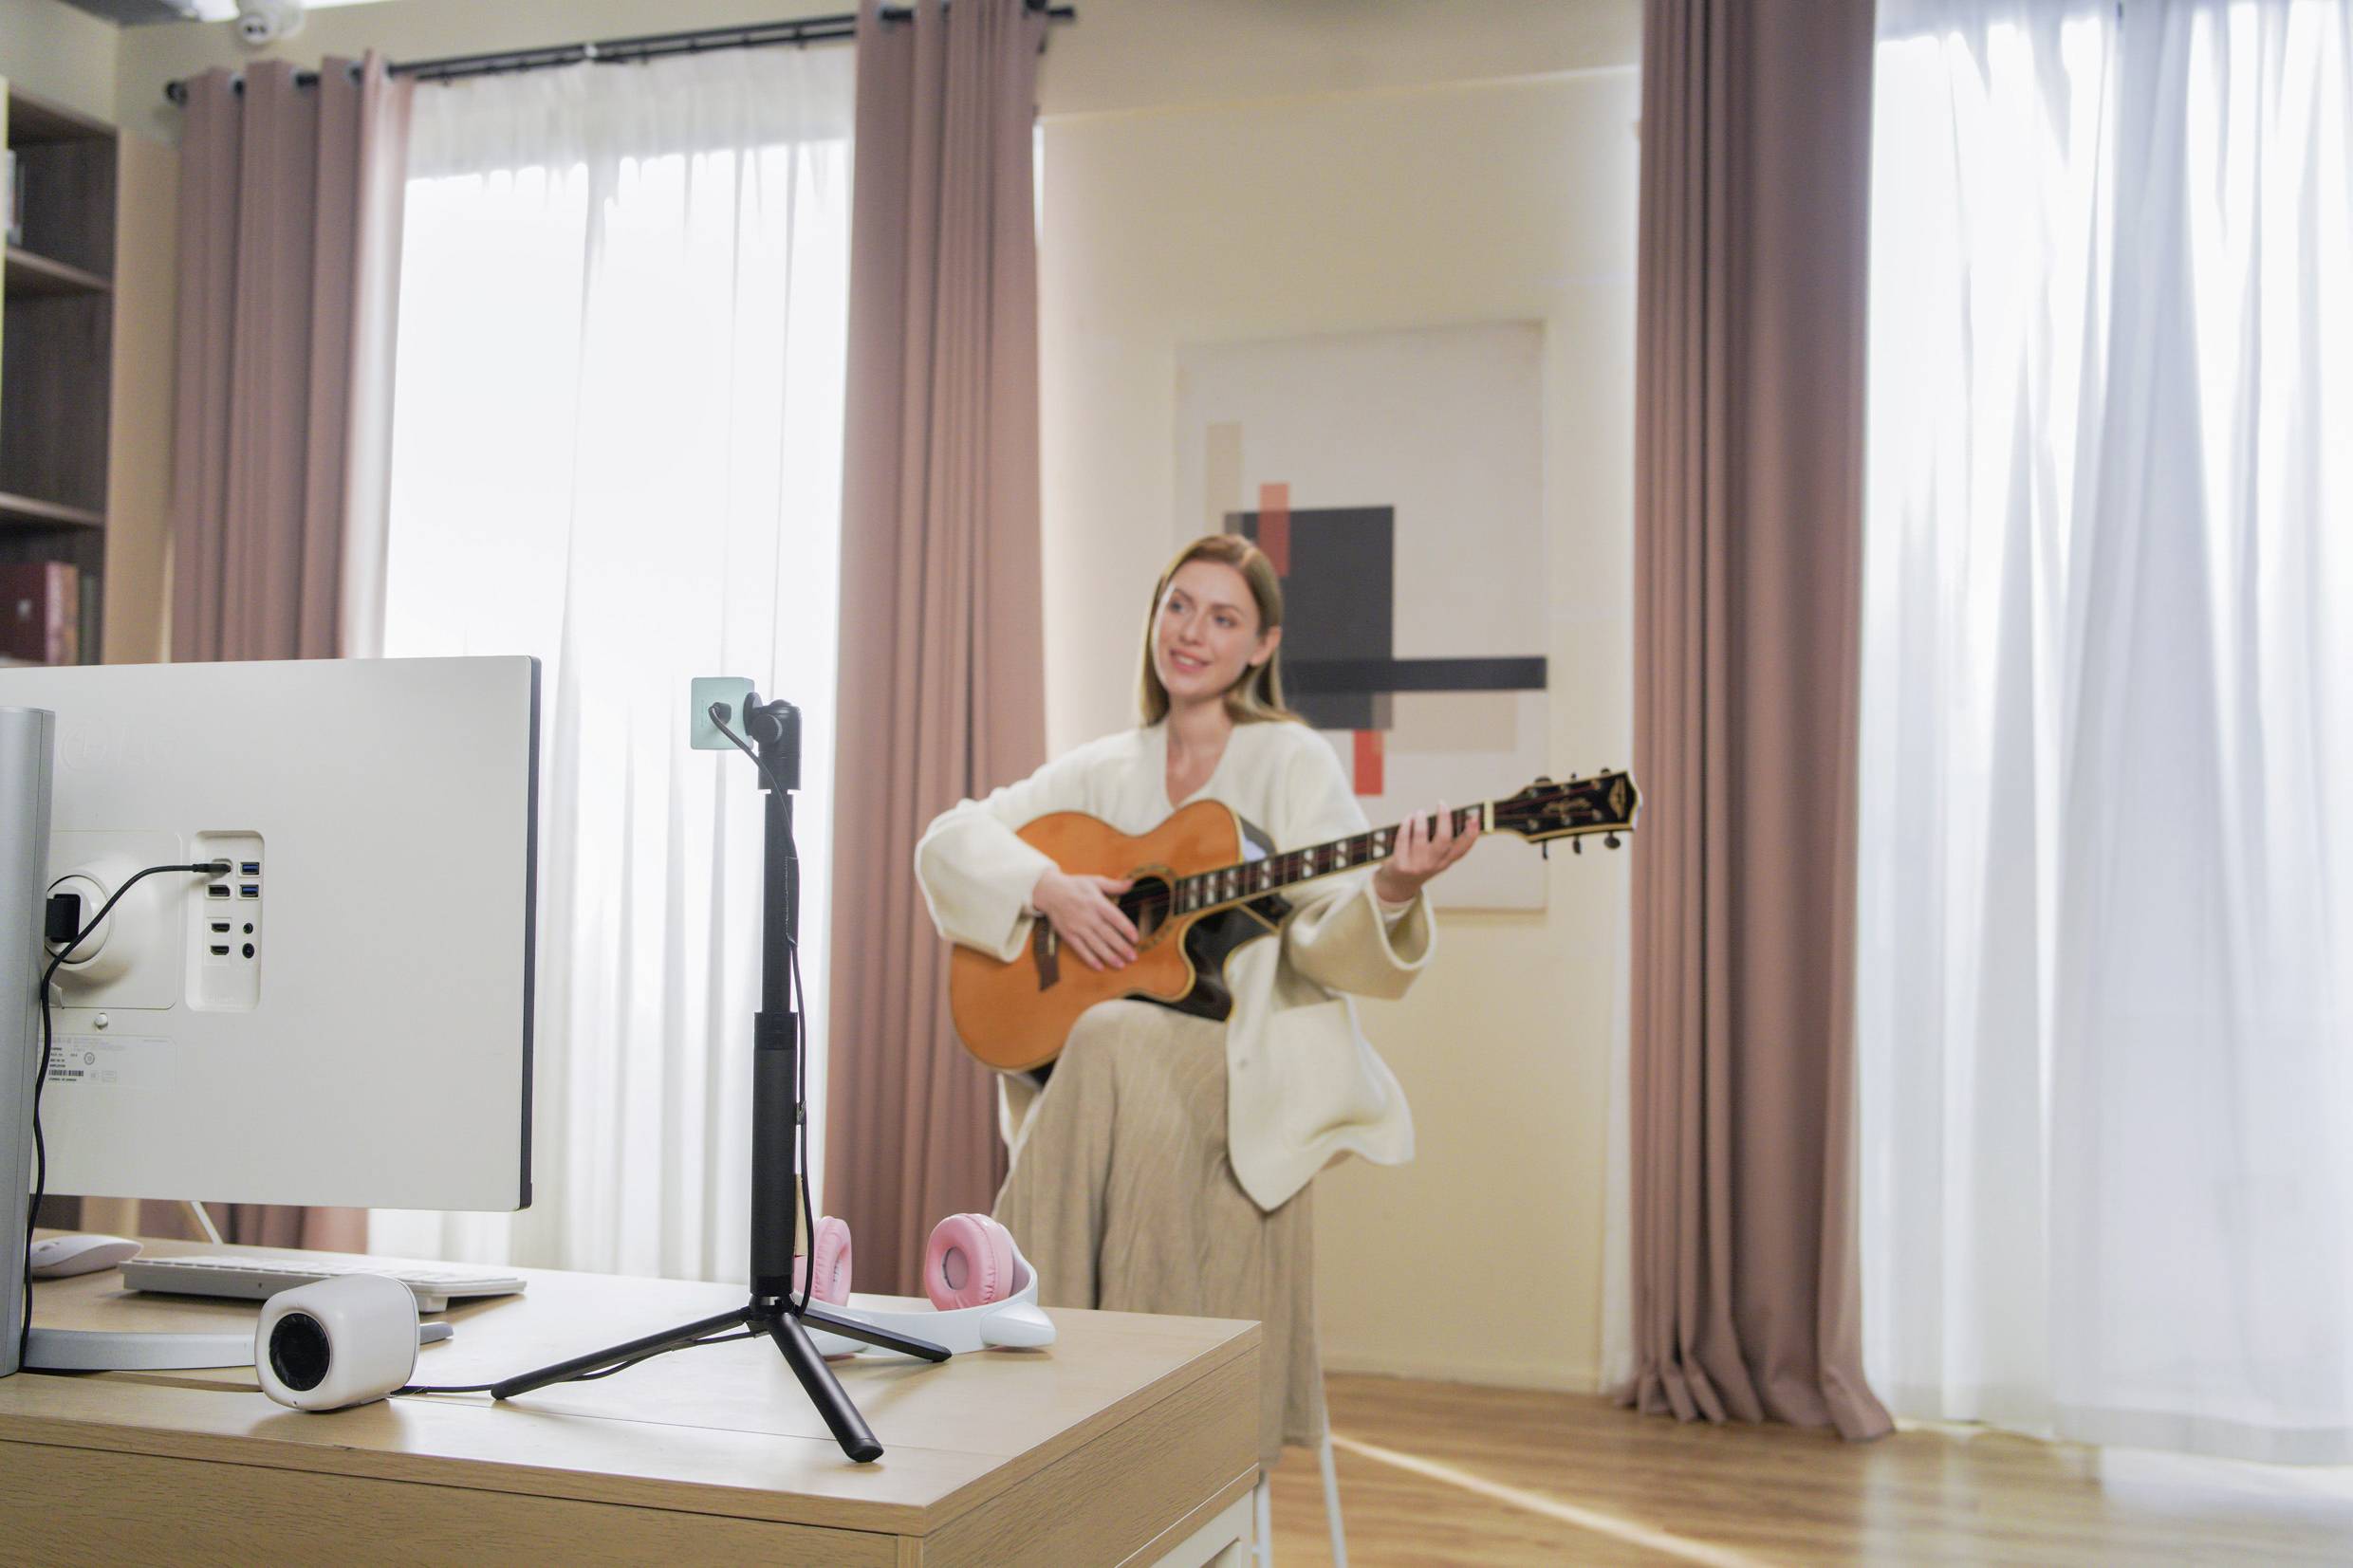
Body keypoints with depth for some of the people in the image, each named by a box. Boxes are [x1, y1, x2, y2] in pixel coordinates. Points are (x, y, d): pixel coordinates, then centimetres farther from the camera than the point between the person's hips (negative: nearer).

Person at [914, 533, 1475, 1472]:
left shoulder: (1291, 762, 2)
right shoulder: (1104, 771, 14)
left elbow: (1326, 945, -8)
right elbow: (947, 841, 8)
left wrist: (1390, 890, -29)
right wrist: (1046, 887, -10)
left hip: (1257, 1068, -3)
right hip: (1110, 1066, 4)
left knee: (1114, 1043, -33)